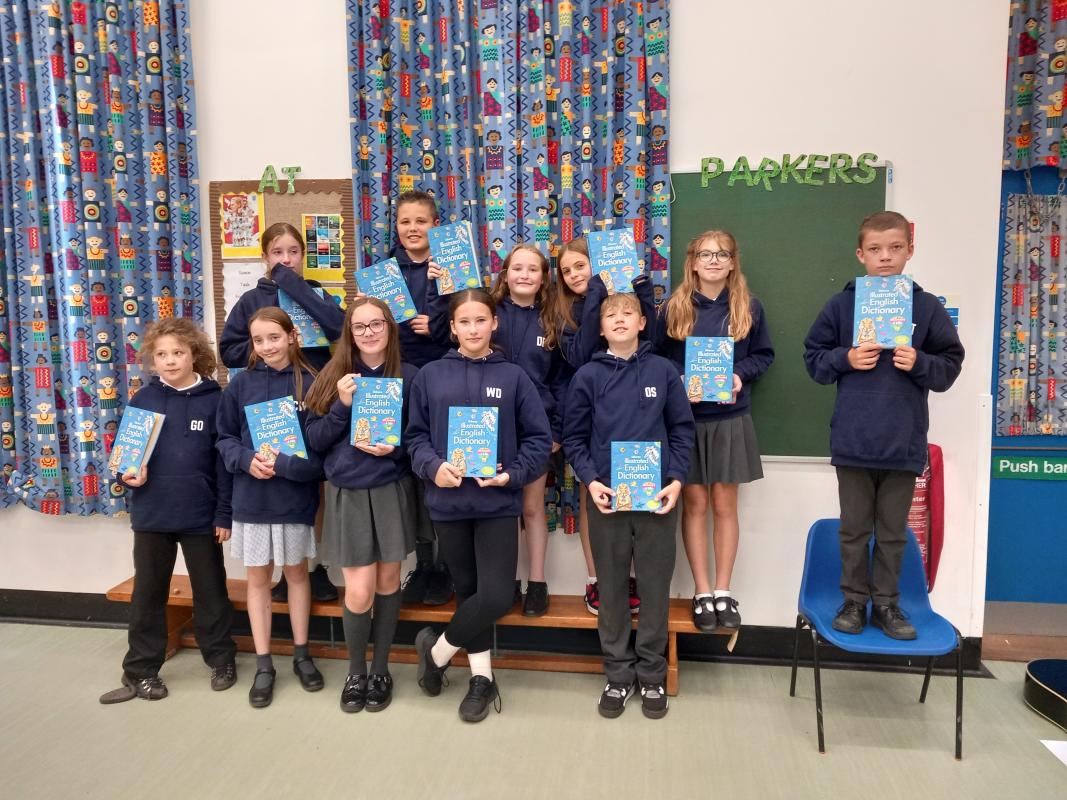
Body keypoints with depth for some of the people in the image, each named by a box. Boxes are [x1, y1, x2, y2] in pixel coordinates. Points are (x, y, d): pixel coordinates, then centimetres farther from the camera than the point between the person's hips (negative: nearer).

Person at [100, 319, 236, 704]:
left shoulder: (214, 399, -6)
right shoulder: (142, 399, 1)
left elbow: (224, 460, -6)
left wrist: (224, 513, -8)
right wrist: (127, 473, -14)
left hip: (201, 516, -2)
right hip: (151, 515, 2)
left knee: (210, 591, 12)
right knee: (147, 593, 13)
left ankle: (221, 659, 29)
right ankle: (140, 670, 27)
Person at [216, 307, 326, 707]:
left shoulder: (310, 382, -7)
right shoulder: (241, 383, 0)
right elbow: (225, 438, 4)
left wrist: (283, 463, -19)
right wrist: (248, 460, -14)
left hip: (295, 497, -2)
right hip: (251, 497, 2)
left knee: (296, 572, 13)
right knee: (258, 578, 10)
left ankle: (301, 654, 29)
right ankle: (263, 664, 23)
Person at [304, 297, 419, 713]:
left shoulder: (409, 376, -1)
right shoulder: (334, 375, 2)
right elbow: (314, 439, -1)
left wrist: (394, 449, -16)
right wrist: (343, 405, -16)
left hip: (392, 490, 0)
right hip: (347, 493, 0)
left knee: (387, 580, 10)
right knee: (359, 590, -3)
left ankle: (381, 668, 29)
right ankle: (355, 671, 22)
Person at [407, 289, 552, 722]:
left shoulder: (514, 376, 0)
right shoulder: (430, 376, 4)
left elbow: (539, 438, 2)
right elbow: (416, 435, 6)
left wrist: (512, 475, -12)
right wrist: (433, 467, -12)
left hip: (498, 503, -1)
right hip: (448, 501, 1)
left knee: (497, 595, -9)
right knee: (468, 589, 12)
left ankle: (436, 648, 18)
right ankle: (482, 677, 30)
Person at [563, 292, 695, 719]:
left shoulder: (664, 371, 2)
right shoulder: (587, 376, 2)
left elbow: (682, 430, 5)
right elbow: (574, 437, 3)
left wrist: (676, 480, -7)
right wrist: (590, 481, -10)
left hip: (657, 496, 0)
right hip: (606, 496, 0)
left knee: (655, 588, 7)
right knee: (612, 589, 9)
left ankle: (652, 676, 23)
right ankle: (618, 675, 23)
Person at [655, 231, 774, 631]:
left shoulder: (748, 307, 2)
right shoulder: (673, 308, 0)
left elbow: (763, 355, 9)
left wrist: (740, 375, -10)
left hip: (730, 419, 1)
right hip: (685, 418, 0)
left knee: (724, 506, 7)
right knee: (694, 505, 6)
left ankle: (723, 591, 19)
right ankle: (702, 593, 17)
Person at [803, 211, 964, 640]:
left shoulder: (927, 307, 1)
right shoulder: (841, 304, -1)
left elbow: (949, 366, 5)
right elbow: (814, 358, 5)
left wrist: (919, 363, -14)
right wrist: (846, 359, -13)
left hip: (903, 442, 1)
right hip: (853, 440, 0)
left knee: (893, 533, 13)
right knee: (854, 530, 11)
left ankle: (886, 604, 28)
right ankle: (854, 601, 26)